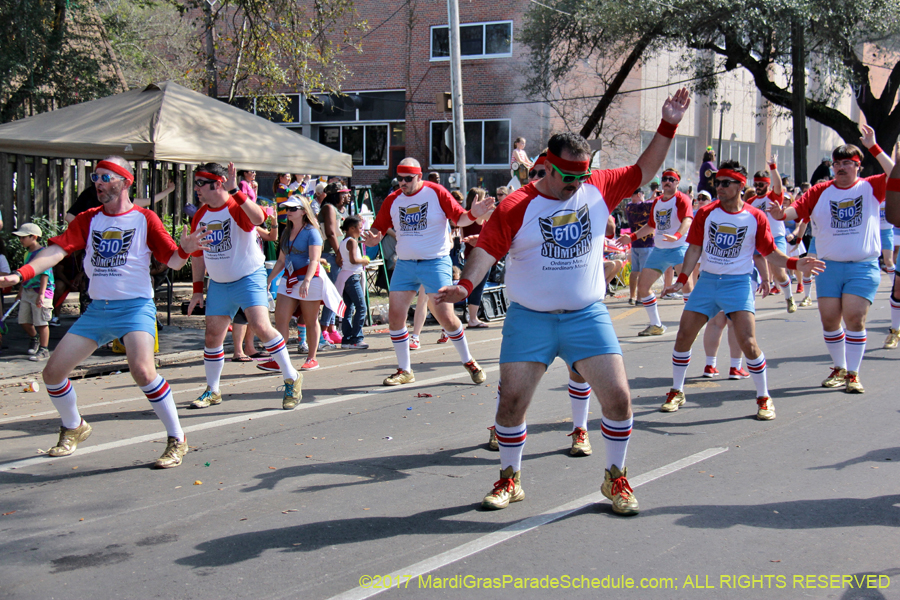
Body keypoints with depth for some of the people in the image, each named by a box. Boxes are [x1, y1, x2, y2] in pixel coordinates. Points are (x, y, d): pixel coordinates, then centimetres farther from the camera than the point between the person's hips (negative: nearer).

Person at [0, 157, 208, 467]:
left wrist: (185, 249, -27)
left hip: (135, 306, -5)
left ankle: (177, 440, -12)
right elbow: (57, 250, -3)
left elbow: (173, 261, -4)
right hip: (97, 309, 5)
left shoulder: (145, 218, -2)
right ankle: (74, 429, 29)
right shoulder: (87, 220, 8)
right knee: (53, 372, 1)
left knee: (142, 370, -29)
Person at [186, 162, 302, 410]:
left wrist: (234, 191, -45)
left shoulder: (238, 207, -15)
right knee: (212, 336, 7)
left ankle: (292, 379, -5)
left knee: (261, 326, -20)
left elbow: (258, 218, -41)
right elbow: (197, 255, 15)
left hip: (249, 278, -7)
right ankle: (212, 391, 23)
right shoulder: (200, 216, 5)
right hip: (218, 284, 7)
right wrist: (197, 290, 13)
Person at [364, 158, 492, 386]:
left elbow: (460, 218, -4)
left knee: (446, 317, -8)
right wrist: (373, 238, -14)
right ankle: (404, 370, 13)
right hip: (404, 264, 4)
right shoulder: (393, 200, 6)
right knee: (395, 316, -2)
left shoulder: (436, 193, -5)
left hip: (435, 263, -4)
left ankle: (468, 361, 14)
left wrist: (472, 214, -25)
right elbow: (378, 228, 9)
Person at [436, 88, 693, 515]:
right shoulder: (516, 207, -9)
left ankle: (615, 478, 17)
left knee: (618, 396, -5)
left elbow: (643, 171, 10)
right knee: (512, 401, -2)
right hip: (529, 318, -2)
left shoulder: (598, 188, 2)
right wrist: (466, 283, -25)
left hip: (587, 315, 2)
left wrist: (668, 126, 3)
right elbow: (487, 248, -9)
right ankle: (510, 479, 20)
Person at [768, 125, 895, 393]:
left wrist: (874, 148, -20)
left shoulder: (870, 187, 1)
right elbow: (797, 209, -7)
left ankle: (853, 374, 5)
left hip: (863, 266, -2)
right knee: (829, 319, 4)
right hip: (829, 265, 2)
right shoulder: (821, 191, 4)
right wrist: (782, 213, -29)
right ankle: (839, 369, 24)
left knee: (854, 318, -9)